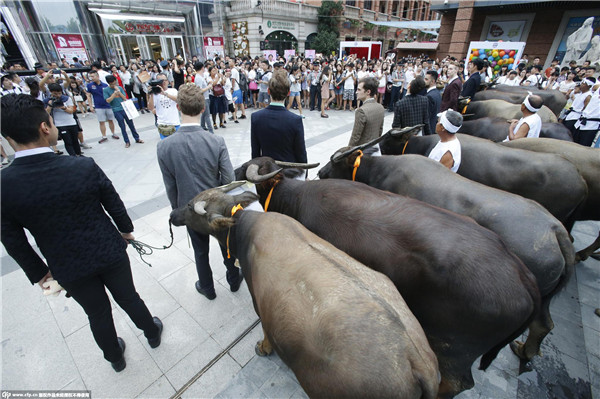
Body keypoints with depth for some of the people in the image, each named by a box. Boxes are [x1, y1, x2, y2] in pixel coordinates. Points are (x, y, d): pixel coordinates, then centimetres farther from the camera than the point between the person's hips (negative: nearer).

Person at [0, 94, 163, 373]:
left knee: (98, 312, 24)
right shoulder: (85, 167, -23)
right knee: (129, 298, 23)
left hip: (68, 268, 2)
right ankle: (152, 332, 48)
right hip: (110, 253, -1)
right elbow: (115, 205, -9)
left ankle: (115, 357, 49)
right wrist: (126, 230, 11)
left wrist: (39, 273, 10)